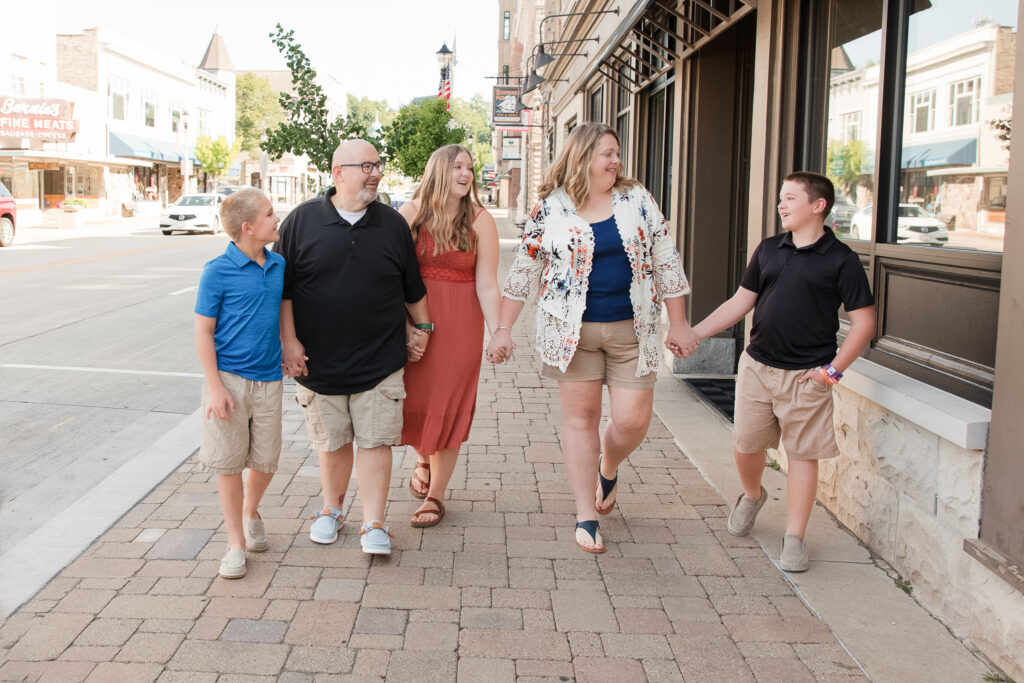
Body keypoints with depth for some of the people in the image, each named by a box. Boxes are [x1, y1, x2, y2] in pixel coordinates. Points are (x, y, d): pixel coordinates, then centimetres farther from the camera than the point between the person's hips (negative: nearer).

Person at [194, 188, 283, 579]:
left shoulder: (278, 266, 4)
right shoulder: (218, 271, -10)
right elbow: (203, 331, -7)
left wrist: (285, 356, 18)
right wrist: (214, 386, -12)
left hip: (268, 379, 4)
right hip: (229, 378, -4)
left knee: (266, 462, 9)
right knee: (228, 462, 3)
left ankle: (250, 512, 40)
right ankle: (236, 543, 18)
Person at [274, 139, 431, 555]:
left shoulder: (393, 224, 5)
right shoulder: (302, 220, 0)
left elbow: (413, 287, 15)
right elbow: (283, 287, 1)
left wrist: (423, 327, 17)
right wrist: (289, 341, -4)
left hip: (380, 361, 1)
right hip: (319, 361, 0)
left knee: (375, 441, -1)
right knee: (332, 442, 12)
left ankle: (373, 525, 9)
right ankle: (331, 510, 34)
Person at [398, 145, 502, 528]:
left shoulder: (479, 221, -2)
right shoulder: (411, 213, 0)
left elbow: (486, 285, -4)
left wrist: (497, 331, -12)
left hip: (459, 324, -1)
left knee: (447, 406, 2)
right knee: (412, 399, 4)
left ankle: (435, 495, 16)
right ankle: (423, 459, 38)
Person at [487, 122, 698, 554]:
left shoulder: (637, 200, 4)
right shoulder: (550, 210, -1)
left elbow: (666, 262, 7)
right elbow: (522, 273, 4)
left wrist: (678, 324, 4)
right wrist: (503, 330, 2)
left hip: (631, 329, 2)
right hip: (573, 331, -1)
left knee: (633, 420, -2)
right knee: (580, 416, 4)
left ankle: (608, 469, 34)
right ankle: (586, 516, 15)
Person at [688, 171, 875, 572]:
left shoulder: (840, 260, -6)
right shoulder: (768, 250, 8)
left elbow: (864, 322, -5)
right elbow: (740, 303, 12)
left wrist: (833, 370, -11)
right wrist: (694, 332, 4)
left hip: (806, 374, -4)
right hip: (757, 365, 4)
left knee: (803, 453, 3)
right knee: (746, 445, 10)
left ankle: (794, 540, 14)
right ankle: (752, 496, 41)